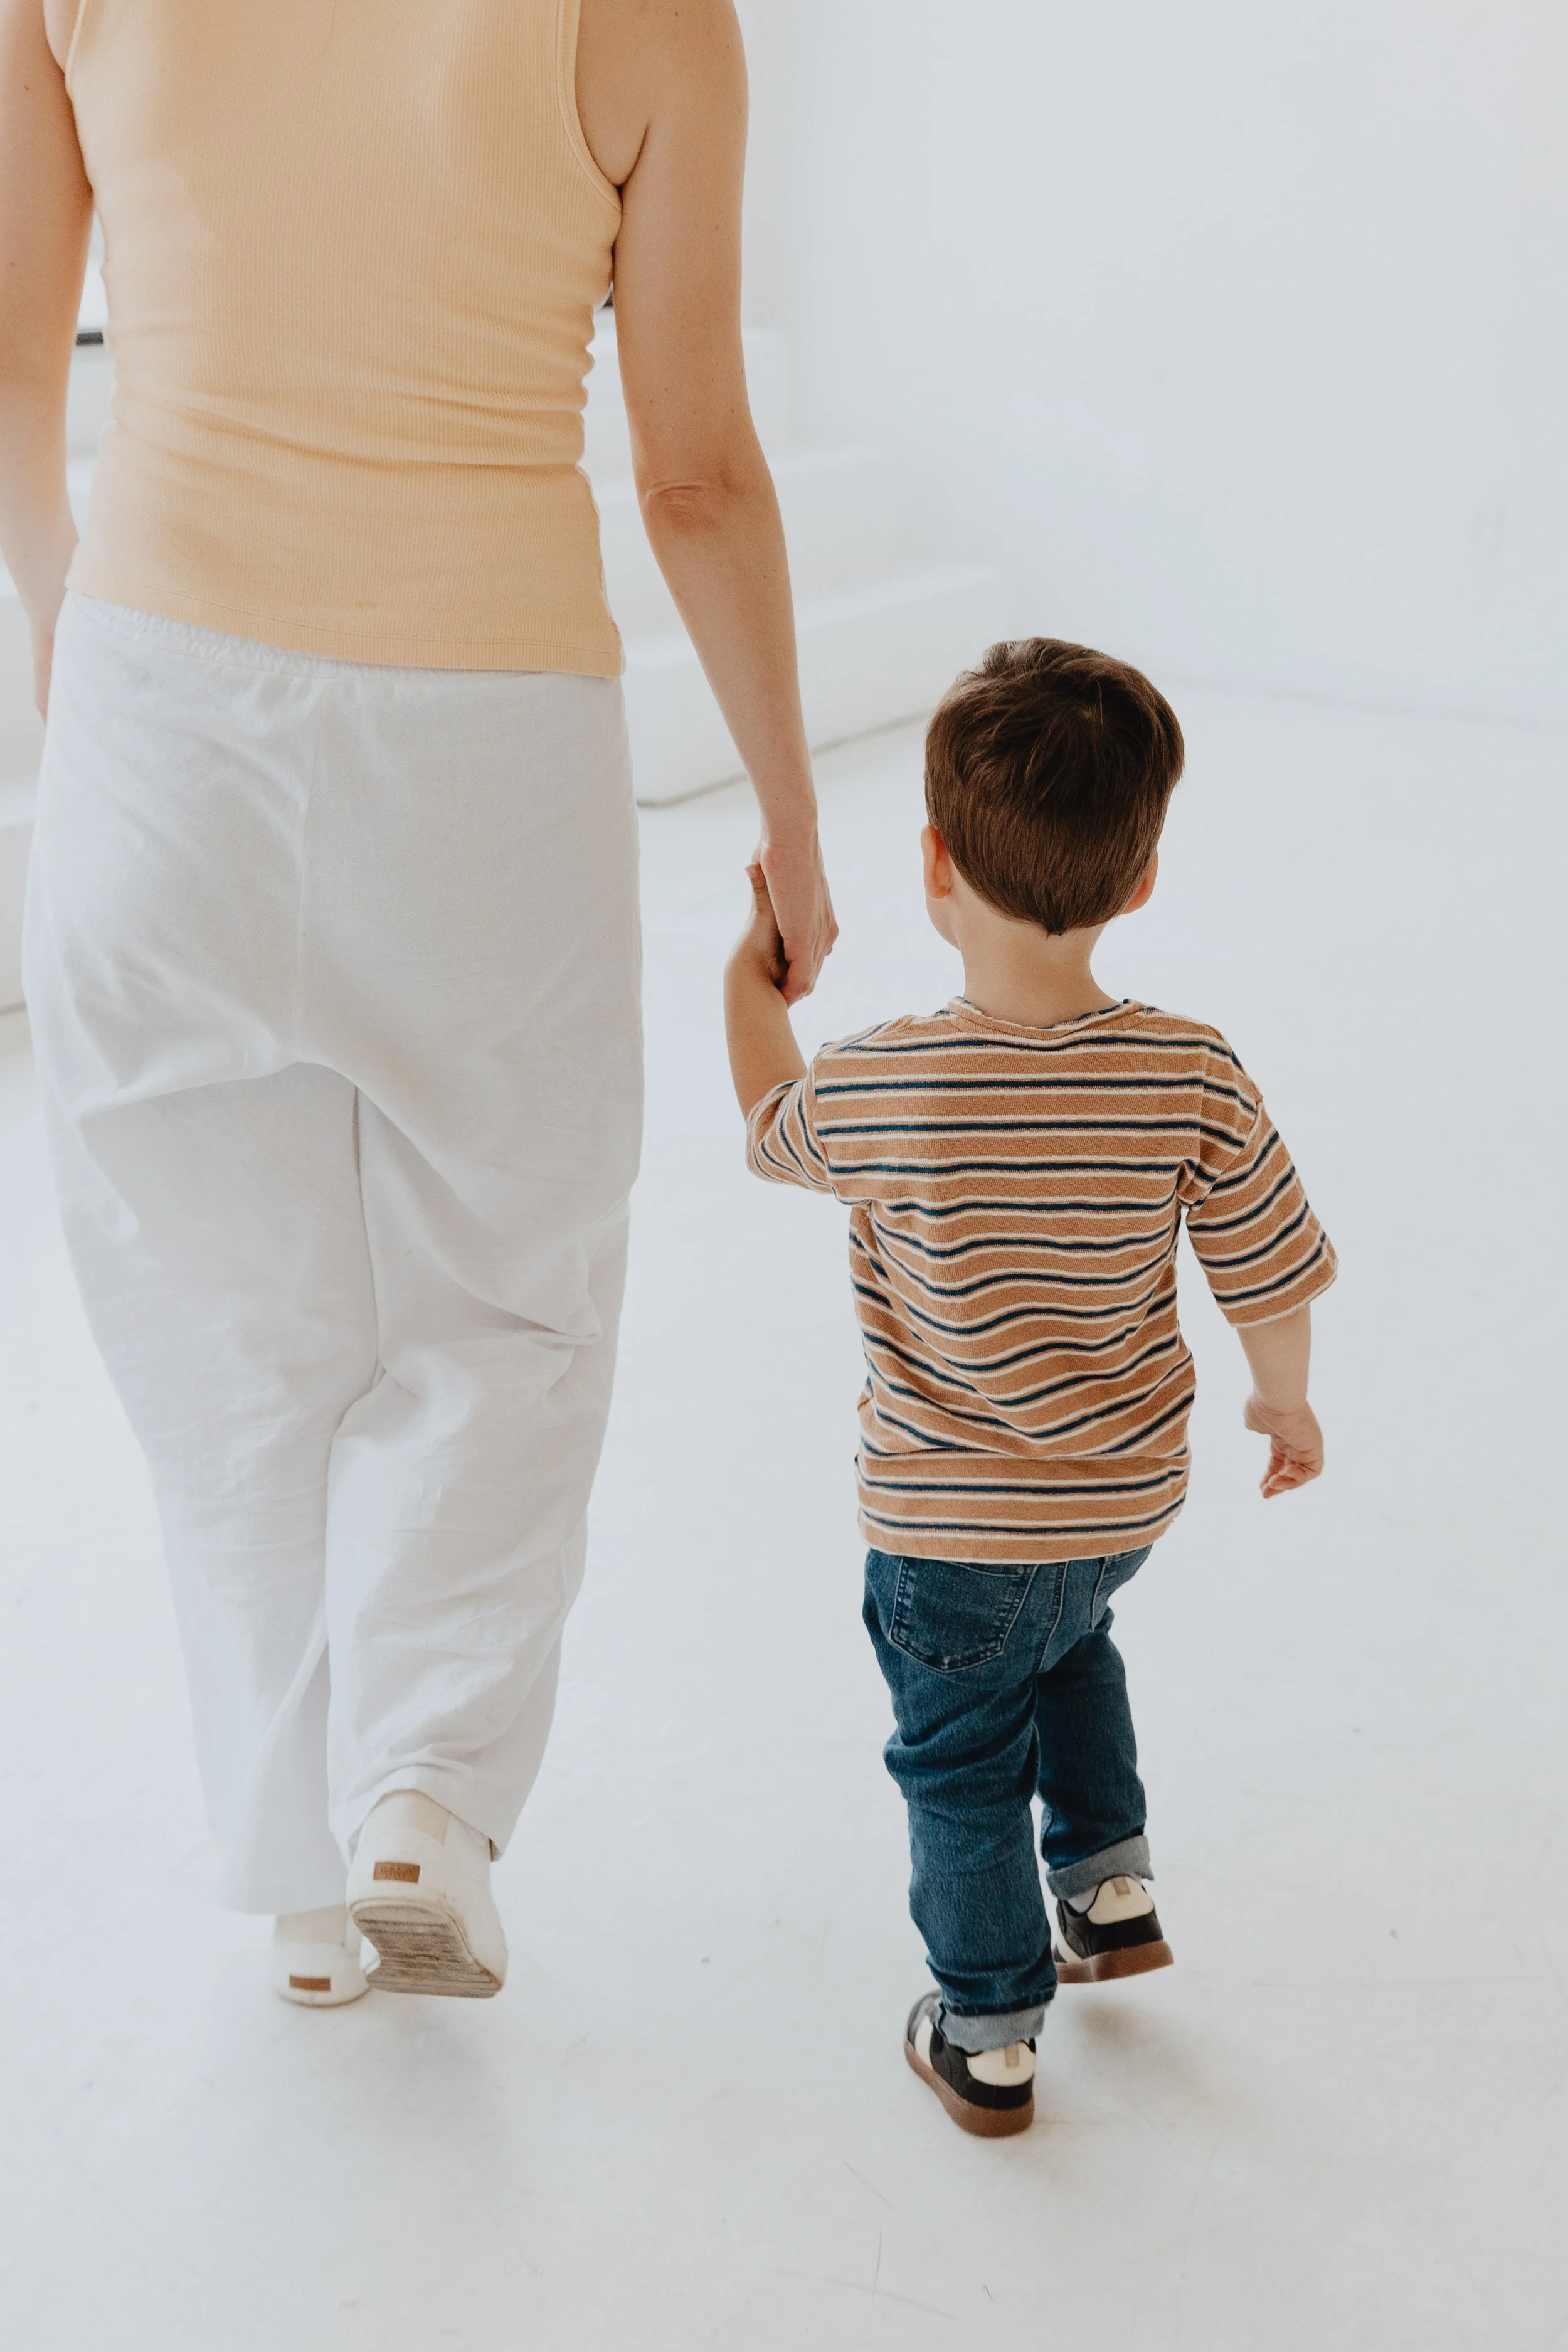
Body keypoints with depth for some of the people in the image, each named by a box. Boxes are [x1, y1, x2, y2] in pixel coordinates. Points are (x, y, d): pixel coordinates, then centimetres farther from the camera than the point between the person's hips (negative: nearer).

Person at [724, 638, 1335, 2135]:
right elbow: (1269, 1283, -10)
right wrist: (1286, 1402, 11)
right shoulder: (1194, 1080, -21)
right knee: (1067, 1642, 35)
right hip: (1127, 1504, 3)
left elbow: (771, 1128, 0)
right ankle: (1109, 1884, 42)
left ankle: (987, 2037, 31)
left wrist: (753, 970, 17)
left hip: (942, 1532, -3)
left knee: (962, 1767, 18)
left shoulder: (872, 1091, -24)